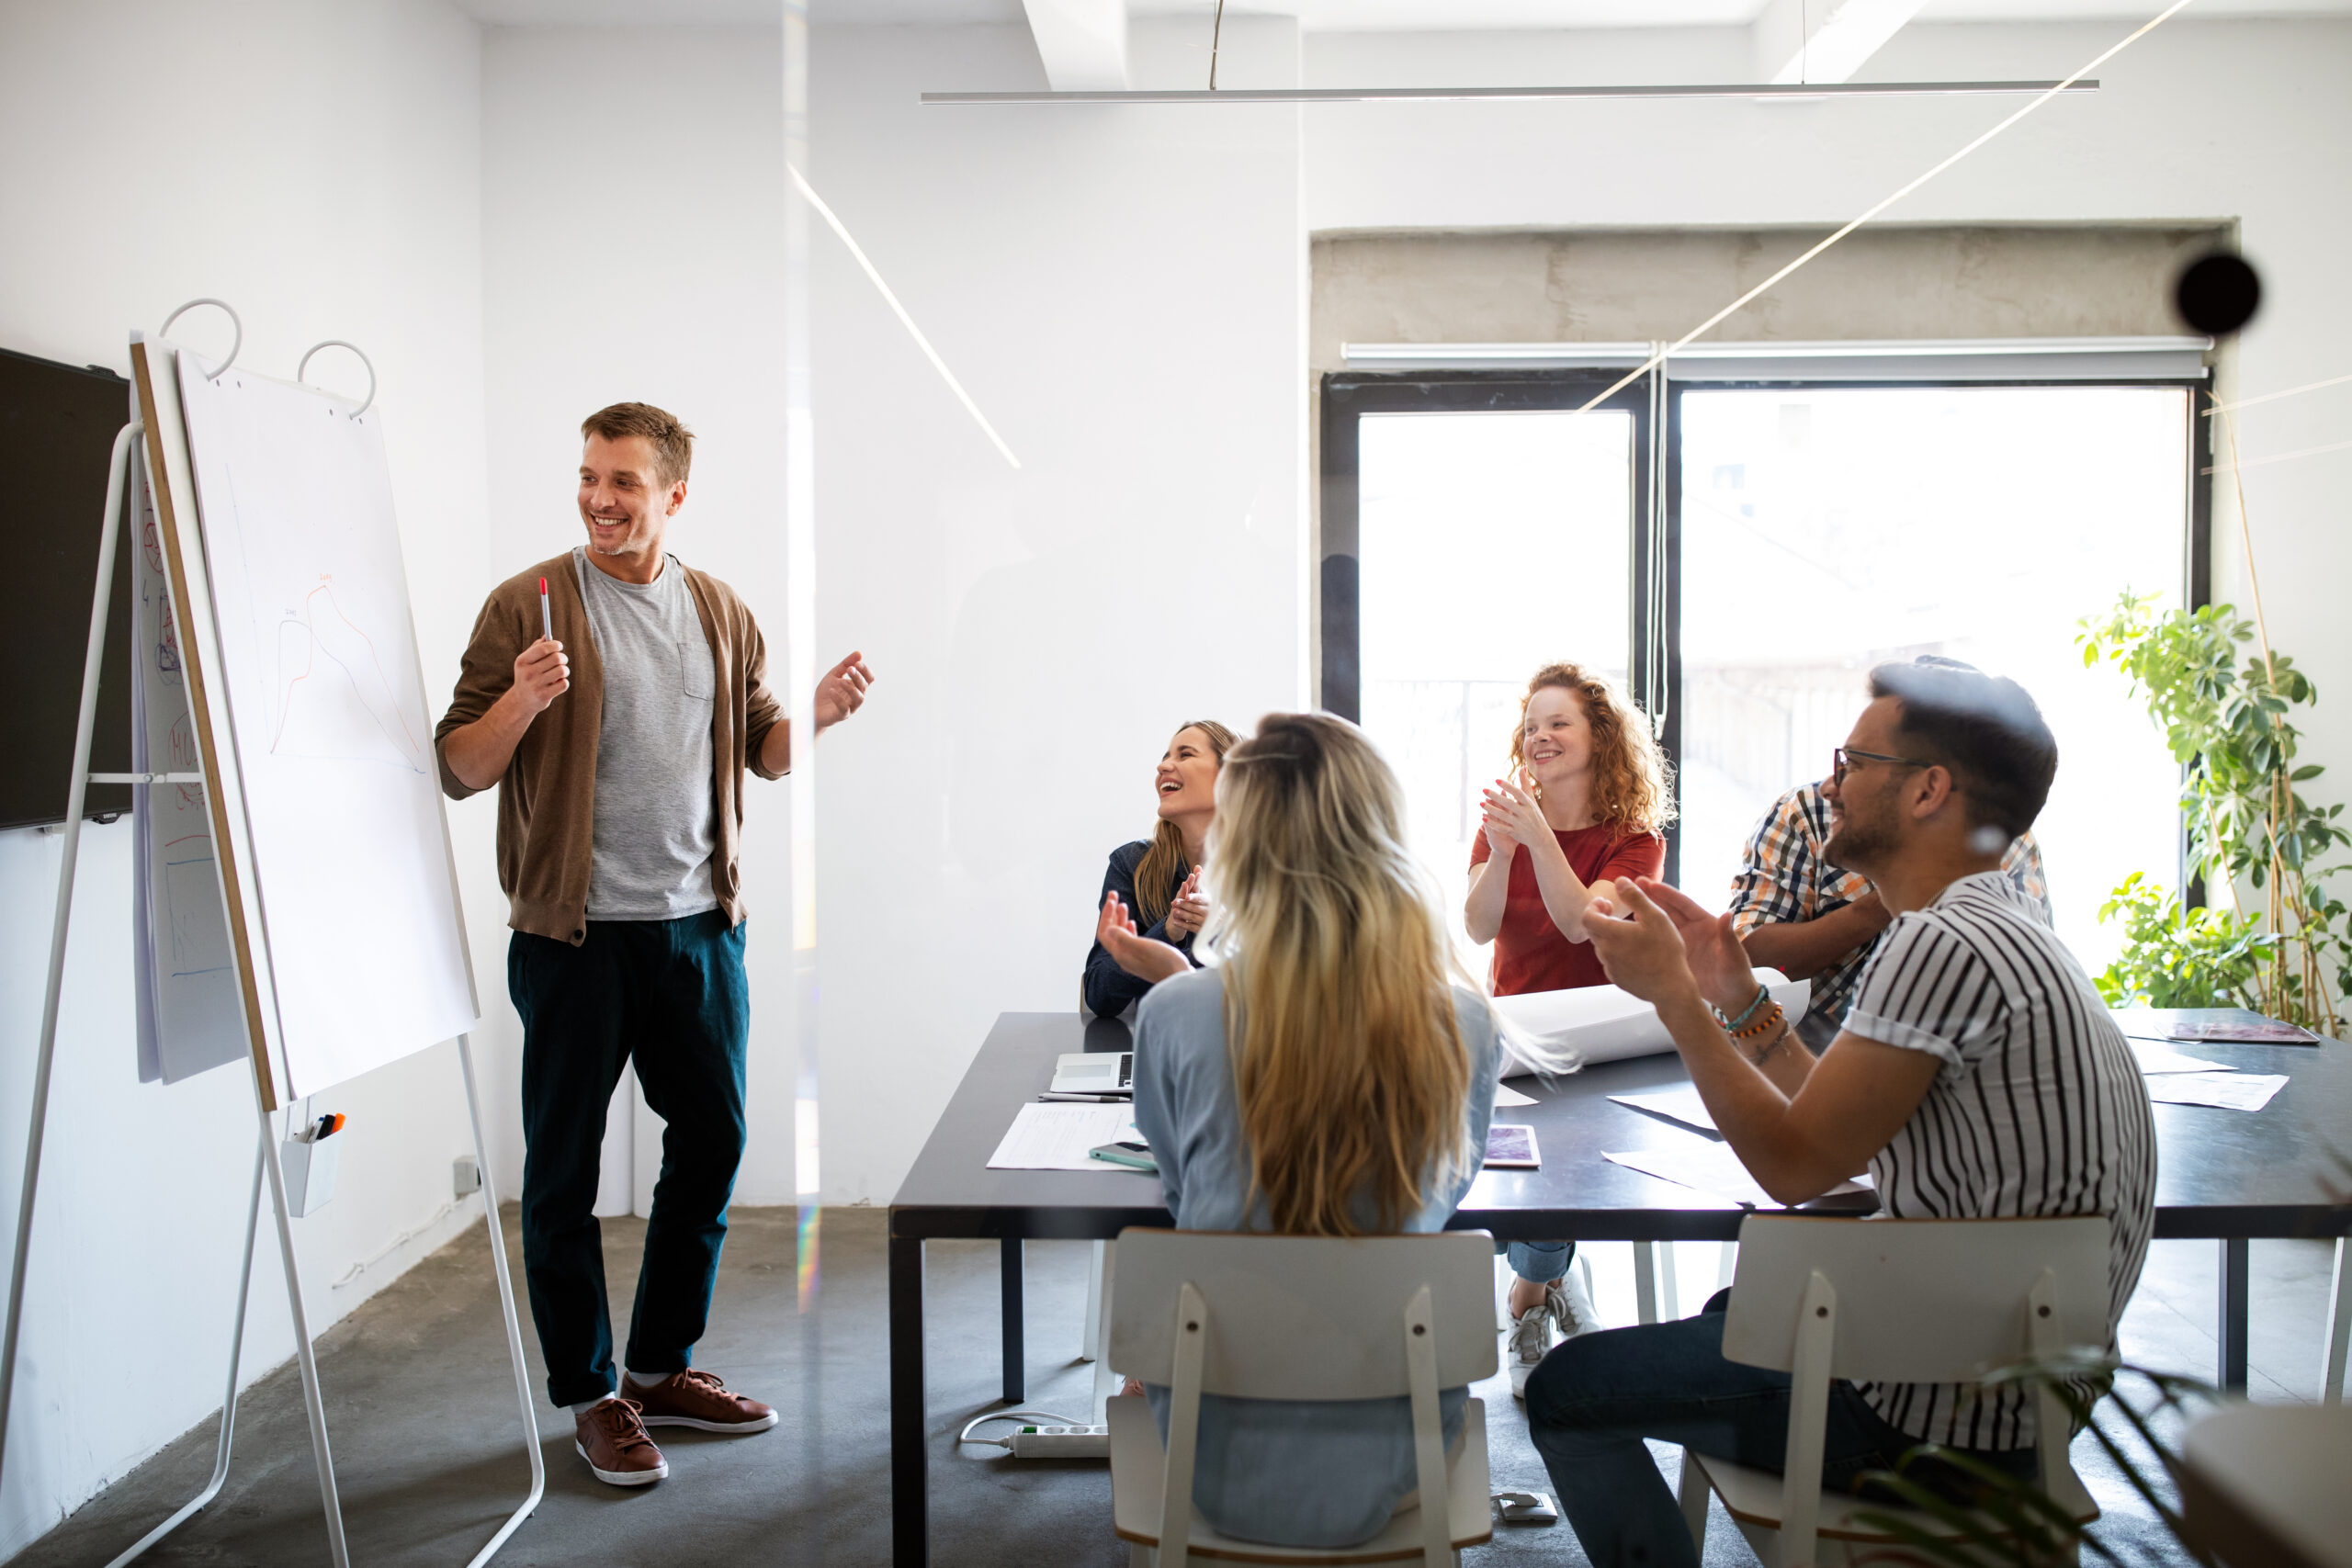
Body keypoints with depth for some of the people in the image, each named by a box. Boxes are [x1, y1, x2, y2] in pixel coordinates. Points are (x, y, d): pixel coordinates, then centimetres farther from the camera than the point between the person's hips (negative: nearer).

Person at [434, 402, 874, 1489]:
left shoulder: (722, 613, 9)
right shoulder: (528, 605, -5)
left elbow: (757, 748, 17)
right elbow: (459, 769, -6)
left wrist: (818, 716, -3)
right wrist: (522, 702, -24)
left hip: (699, 923, 5)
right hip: (573, 933, -4)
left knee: (711, 1138, 11)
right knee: (565, 1166, 4)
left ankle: (662, 1367, 29)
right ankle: (589, 1396, 20)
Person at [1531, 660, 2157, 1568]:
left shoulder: (1948, 945, -23)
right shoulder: (2007, 934, 10)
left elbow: (1796, 1164, -21)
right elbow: (1841, 1139, 12)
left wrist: (1674, 993, -13)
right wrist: (1739, 996, 11)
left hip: (1947, 1415, -11)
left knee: (1566, 1390, -4)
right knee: (1734, 1309, 35)